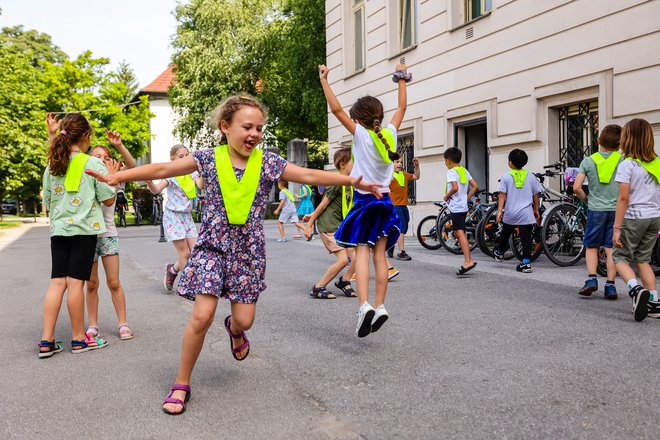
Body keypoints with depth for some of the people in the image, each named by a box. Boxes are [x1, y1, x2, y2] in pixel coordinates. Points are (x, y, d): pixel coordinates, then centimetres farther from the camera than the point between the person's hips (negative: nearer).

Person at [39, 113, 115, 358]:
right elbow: (108, 200, -3)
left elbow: (47, 203, 16)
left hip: (58, 230, 5)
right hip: (84, 229, -5)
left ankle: (47, 341, 5)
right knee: (75, 282, -1)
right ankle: (78, 339, 10)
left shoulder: (52, 166, 9)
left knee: (57, 282, 6)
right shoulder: (93, 164, -6)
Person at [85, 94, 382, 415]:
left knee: (244, 319, 3)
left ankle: (234, 329, 45)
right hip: (212, 244, -2)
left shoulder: (268, 163, -2)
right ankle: (181, 385, 8)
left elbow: (310, 176, -6)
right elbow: (162, 169, -5)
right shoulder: (208, 158, -4)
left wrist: (351, 181, -16)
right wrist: (118, 176, -11)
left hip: (249, 248, 2)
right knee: (202, 316, -12)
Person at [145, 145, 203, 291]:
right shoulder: (171, 175, -11)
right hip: (173, 216, -5)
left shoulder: (192, 172, 3)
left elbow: (201, 185, -16)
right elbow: (156, 190, -26)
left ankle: (172, 269, 25)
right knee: (185, 253, -5)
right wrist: (149, 182, -47)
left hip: (187, 216, 5)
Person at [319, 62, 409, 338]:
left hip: (365, 199, -5)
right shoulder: (389, 133, 3)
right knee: (379, 255, 6)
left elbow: (336, 109, -13)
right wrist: (402, 81, 30)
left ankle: (365, 305, -25)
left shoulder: (361, 135, -9)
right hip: (385, 200, 5)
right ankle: (380, 307, 4)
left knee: (362, 252, -8)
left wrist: (324, 81, -7)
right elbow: (402, 108, 19)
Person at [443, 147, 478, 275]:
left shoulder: (451, 172, -11)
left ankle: (468, 261, -24)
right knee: (458, 233, 18)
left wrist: (446, 196, -9)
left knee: (460, 233, -14)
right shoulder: (464, 171, 14)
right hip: (463, 206, 9)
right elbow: (475, 186, 12)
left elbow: (455, 188, -26)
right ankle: (469, 258, 20)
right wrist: (466, 198, 13)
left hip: (455, 207, -9)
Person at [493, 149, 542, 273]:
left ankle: (499, 253, 41)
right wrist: (536, 209, 19)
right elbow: (536, 195, 8)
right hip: (526, 213, 0)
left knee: (505, 234, 20)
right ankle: (526, 263, -3)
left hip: (510, 213, 0)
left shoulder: (506, 176, -3)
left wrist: (499, 211, -6)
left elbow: (502, 195, -7)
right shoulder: (530, 176, 3)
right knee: (526, 237, 0)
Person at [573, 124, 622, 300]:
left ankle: (592, 279, -5)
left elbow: (576, 187, -6)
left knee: (591, 247, 11)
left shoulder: (588, 161, -1)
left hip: (595, 209, 0)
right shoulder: (623, 160, -1)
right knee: (611, 249, 4)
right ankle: (610, 286, 2)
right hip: (616, 209, 1)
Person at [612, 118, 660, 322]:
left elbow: (623, 198, -16)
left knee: (620, 257, 7)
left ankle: (636, 289, -18)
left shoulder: (628, 164, -12)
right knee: (643, 259, 16)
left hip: (634, 217, -6)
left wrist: (617, 228, -14)